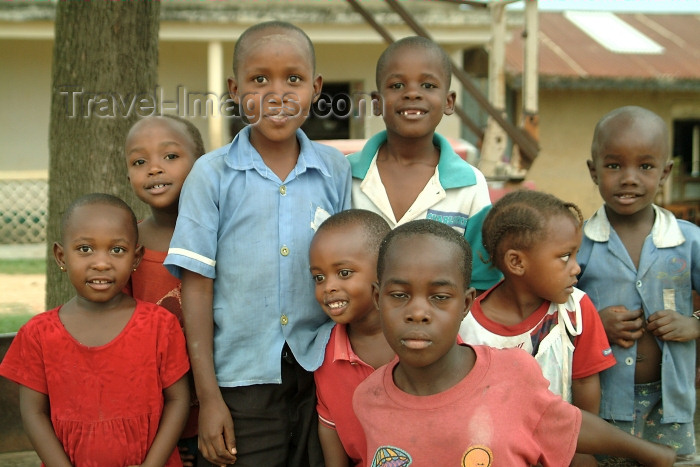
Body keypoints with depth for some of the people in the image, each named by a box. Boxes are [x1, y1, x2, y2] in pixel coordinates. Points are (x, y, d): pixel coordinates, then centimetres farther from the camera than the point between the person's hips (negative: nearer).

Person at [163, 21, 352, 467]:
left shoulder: (335, 169, 3)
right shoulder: (212, 174, -4)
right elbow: (197, 284, -4)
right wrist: (208, 396, -6)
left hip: (321, 373, 2)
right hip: (243, 379, -2)